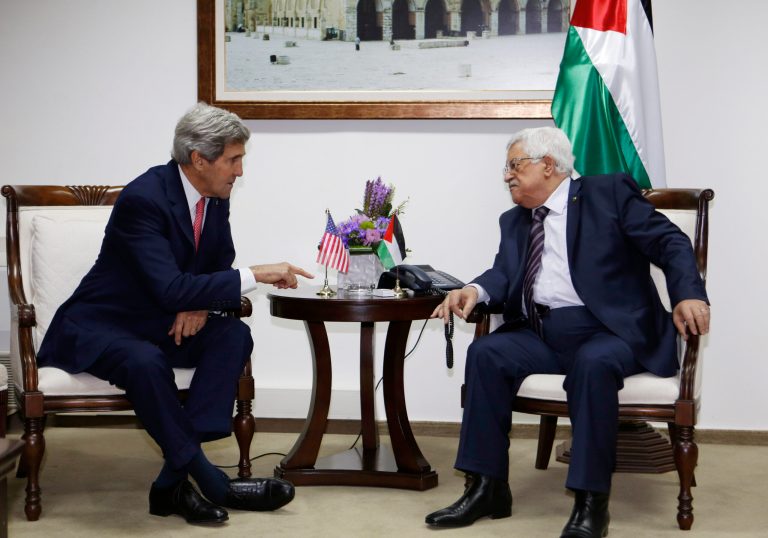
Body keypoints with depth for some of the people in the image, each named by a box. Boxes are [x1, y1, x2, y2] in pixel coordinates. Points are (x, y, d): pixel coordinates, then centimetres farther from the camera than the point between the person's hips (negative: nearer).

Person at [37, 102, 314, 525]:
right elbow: (170, 288, -34)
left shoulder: (215, 196, -1)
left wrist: (199, 304, -12)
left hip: (161, 323, 7)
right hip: (100, 327, -7)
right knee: (147, 362, -38)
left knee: (234, 336, -19)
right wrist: (256, 275, -32)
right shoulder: (143, 198, -25)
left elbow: (220, 265, 11)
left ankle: (174, 483, -23)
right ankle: (210, 483, -23)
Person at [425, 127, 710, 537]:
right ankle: (487, 488, -16)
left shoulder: (610, 192, 4)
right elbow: (504, 273, 11)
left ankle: (591, 502, -27)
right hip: (542, 334, 5)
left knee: (593, 363, -36)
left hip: (608, 330, -5)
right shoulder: (514, 221, 22)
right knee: (486, 352, -21)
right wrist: (475, 290, -13)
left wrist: (688, 294, -20)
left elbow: (669, 241, -3)